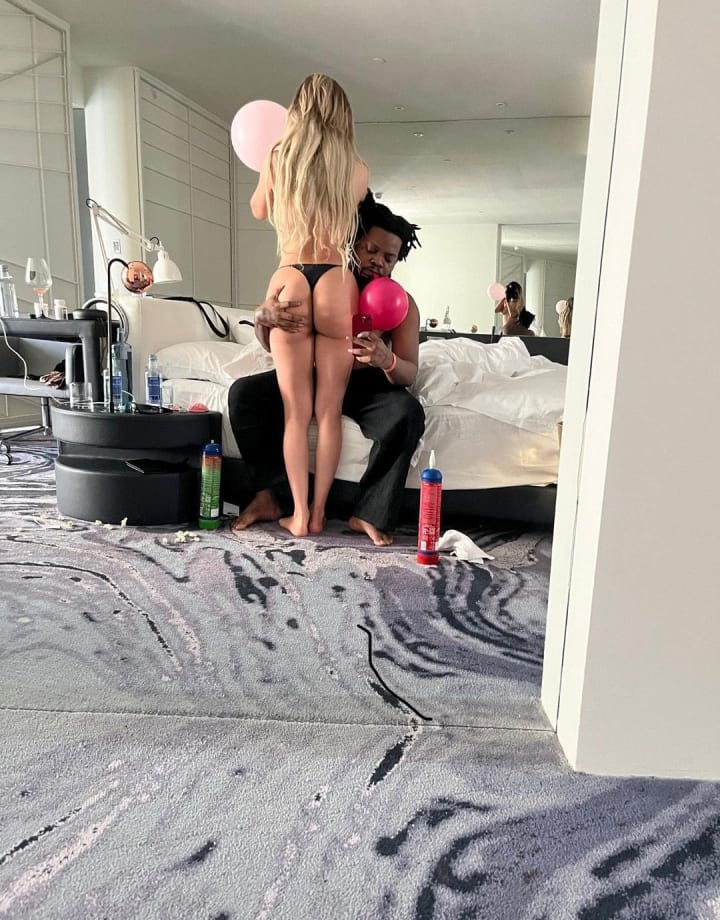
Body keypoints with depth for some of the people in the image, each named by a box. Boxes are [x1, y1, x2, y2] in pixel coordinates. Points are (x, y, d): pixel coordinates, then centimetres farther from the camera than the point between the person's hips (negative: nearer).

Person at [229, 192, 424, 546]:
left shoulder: (402, 303, -12)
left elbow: (409, 374, -18)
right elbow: (271, 345, -13)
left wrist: (387, 361, -44)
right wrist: (263, 316, -39)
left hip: (367, 385, -1)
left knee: (407, 413, -33)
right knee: (243, 393, -19)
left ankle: (370, 513, -22)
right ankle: (270, 495, -14)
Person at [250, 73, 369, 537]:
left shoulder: (277, 159, 7)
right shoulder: (356, 169, 6)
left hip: (290, 285, 0)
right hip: (337, 287, 0)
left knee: (296, 411, 5)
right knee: (329, 410, 7)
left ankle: (299, 514, 8)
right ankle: (318, 511, 13)